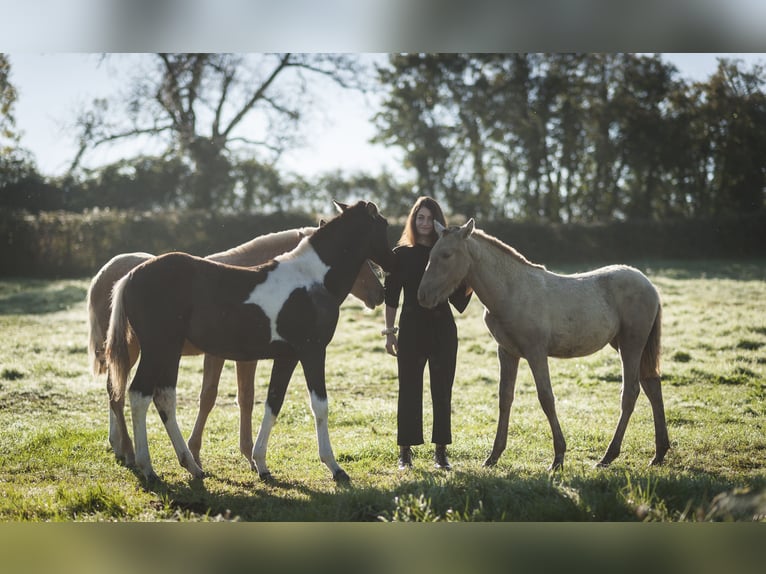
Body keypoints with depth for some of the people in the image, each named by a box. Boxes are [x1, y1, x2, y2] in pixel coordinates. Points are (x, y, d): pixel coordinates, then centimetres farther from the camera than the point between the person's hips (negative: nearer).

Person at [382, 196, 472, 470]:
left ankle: (441, 451, 11)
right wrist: (389, 331, -2)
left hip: (443, 329, 1)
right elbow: (391, 296, 2)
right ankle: (405, 451, 8)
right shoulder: (401, 254, 2)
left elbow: (458, 298, 5)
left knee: (442, 391, 4)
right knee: (409, 389, 1)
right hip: (412, 328, -1)